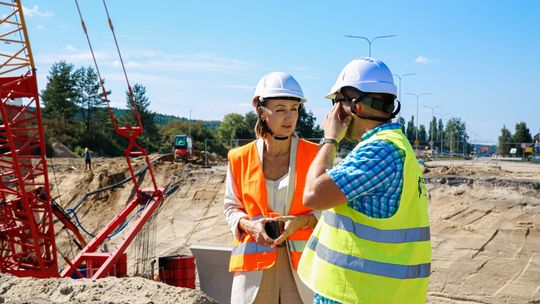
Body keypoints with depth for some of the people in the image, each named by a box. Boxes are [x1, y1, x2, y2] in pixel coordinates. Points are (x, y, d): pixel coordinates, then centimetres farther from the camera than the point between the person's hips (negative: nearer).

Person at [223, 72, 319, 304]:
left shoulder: (313, 155, -1)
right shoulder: (240, 158, 1)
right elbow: (231, 207, 10)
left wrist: (302, 221, -14)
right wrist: (249, 225, -9)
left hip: (301, 260, 0)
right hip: (254, 259, 1)